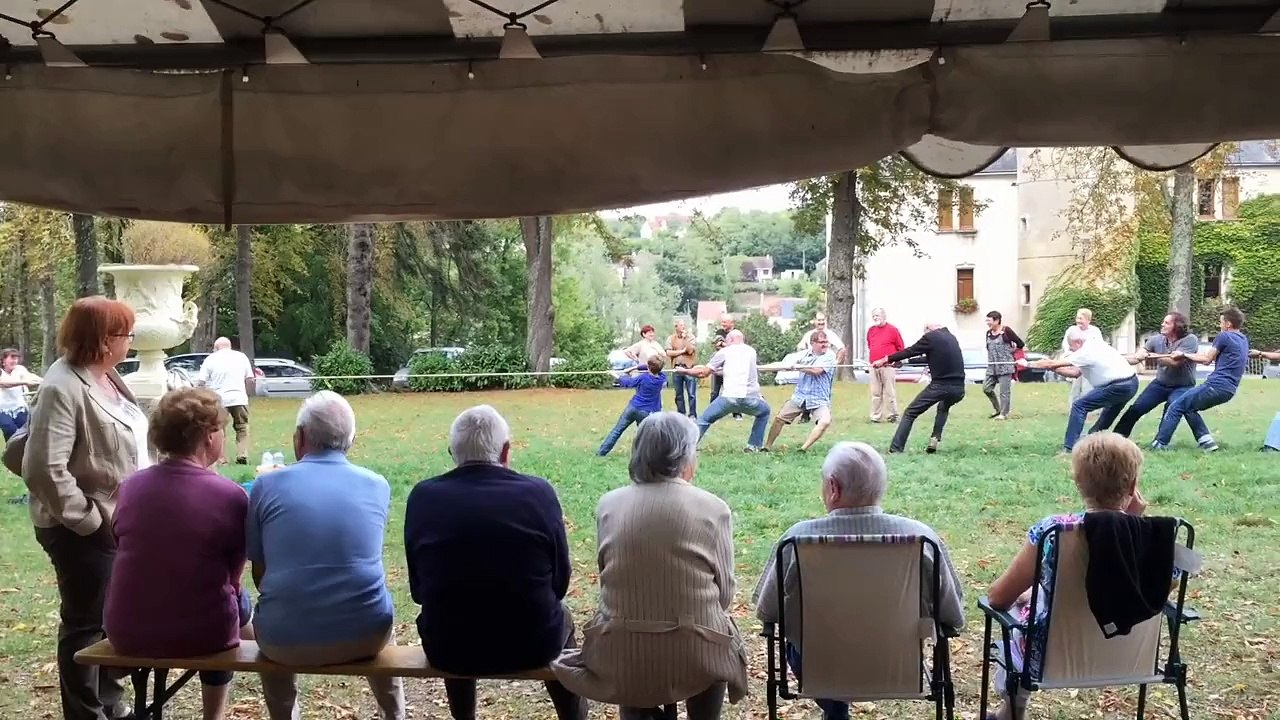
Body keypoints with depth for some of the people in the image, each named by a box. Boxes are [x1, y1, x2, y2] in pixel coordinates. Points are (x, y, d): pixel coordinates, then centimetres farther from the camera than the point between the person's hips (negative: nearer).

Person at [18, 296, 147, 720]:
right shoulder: (63, 387, -21)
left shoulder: (106, 376, 7)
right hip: (83, 532, -9)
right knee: (85, 623, 5)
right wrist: (88, 519, -22)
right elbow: (44, 469, -27)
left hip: (119, 522, 9)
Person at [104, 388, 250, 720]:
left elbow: (129, 555, 10)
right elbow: (232, 577, -4)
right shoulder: (232, 497, -15)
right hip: (200, 633, -3)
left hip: (126, 633, 4)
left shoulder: (130, 486, -4)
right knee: (238, 599, 30)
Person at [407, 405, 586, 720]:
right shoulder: (539, 492, -11)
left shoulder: (423, 496, -8)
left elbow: (419, 589, 1)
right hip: (532, 643, -1)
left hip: (446, 649, 1)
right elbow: (560, 581, -1)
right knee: (561, 615, 33)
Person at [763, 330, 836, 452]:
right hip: (799, 396, 4)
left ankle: (804, 448, -27)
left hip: (819, 400, -4)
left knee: (825, 421, -29)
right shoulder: (806, 354, 6)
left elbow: (816, 370, -21)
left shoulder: (830, 356, -7)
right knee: (779, 418, 4)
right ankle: (767, 446, 21)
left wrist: (798, 366, -11)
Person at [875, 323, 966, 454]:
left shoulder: (930, 337, 0)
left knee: (910, 413, 7)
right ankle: (935, 438, 16)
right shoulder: (951, 337, 20)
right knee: (944, 407, 36)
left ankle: (896, 449, 0)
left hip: (940, 386, -6)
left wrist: (885, 360, 11)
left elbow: (909, 352, 3)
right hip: (959, 388, 6)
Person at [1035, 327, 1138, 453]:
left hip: (1118, 386, -10)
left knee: (1079, 406, -7)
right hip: (1131, 383, 10)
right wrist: (1053, 368, 13)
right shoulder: (1094, 346, 17)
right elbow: (1075, 373, 18)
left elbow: (1053, 363, -5)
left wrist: (1032, 364, 9)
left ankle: (1069, 448, -10)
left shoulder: (1086, 352, -11)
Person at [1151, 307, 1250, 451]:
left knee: (1176, 407, -3)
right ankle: (1206, 441, 8)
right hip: (1229, 389, 9)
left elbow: (1207, 359, -1)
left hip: (1216, 385, -9)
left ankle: (1158, 444, -6)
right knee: (1189, 408, 21)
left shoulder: (1224, 336, -6)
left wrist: (1184, 354, 9)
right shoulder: (1243, 340, 19)